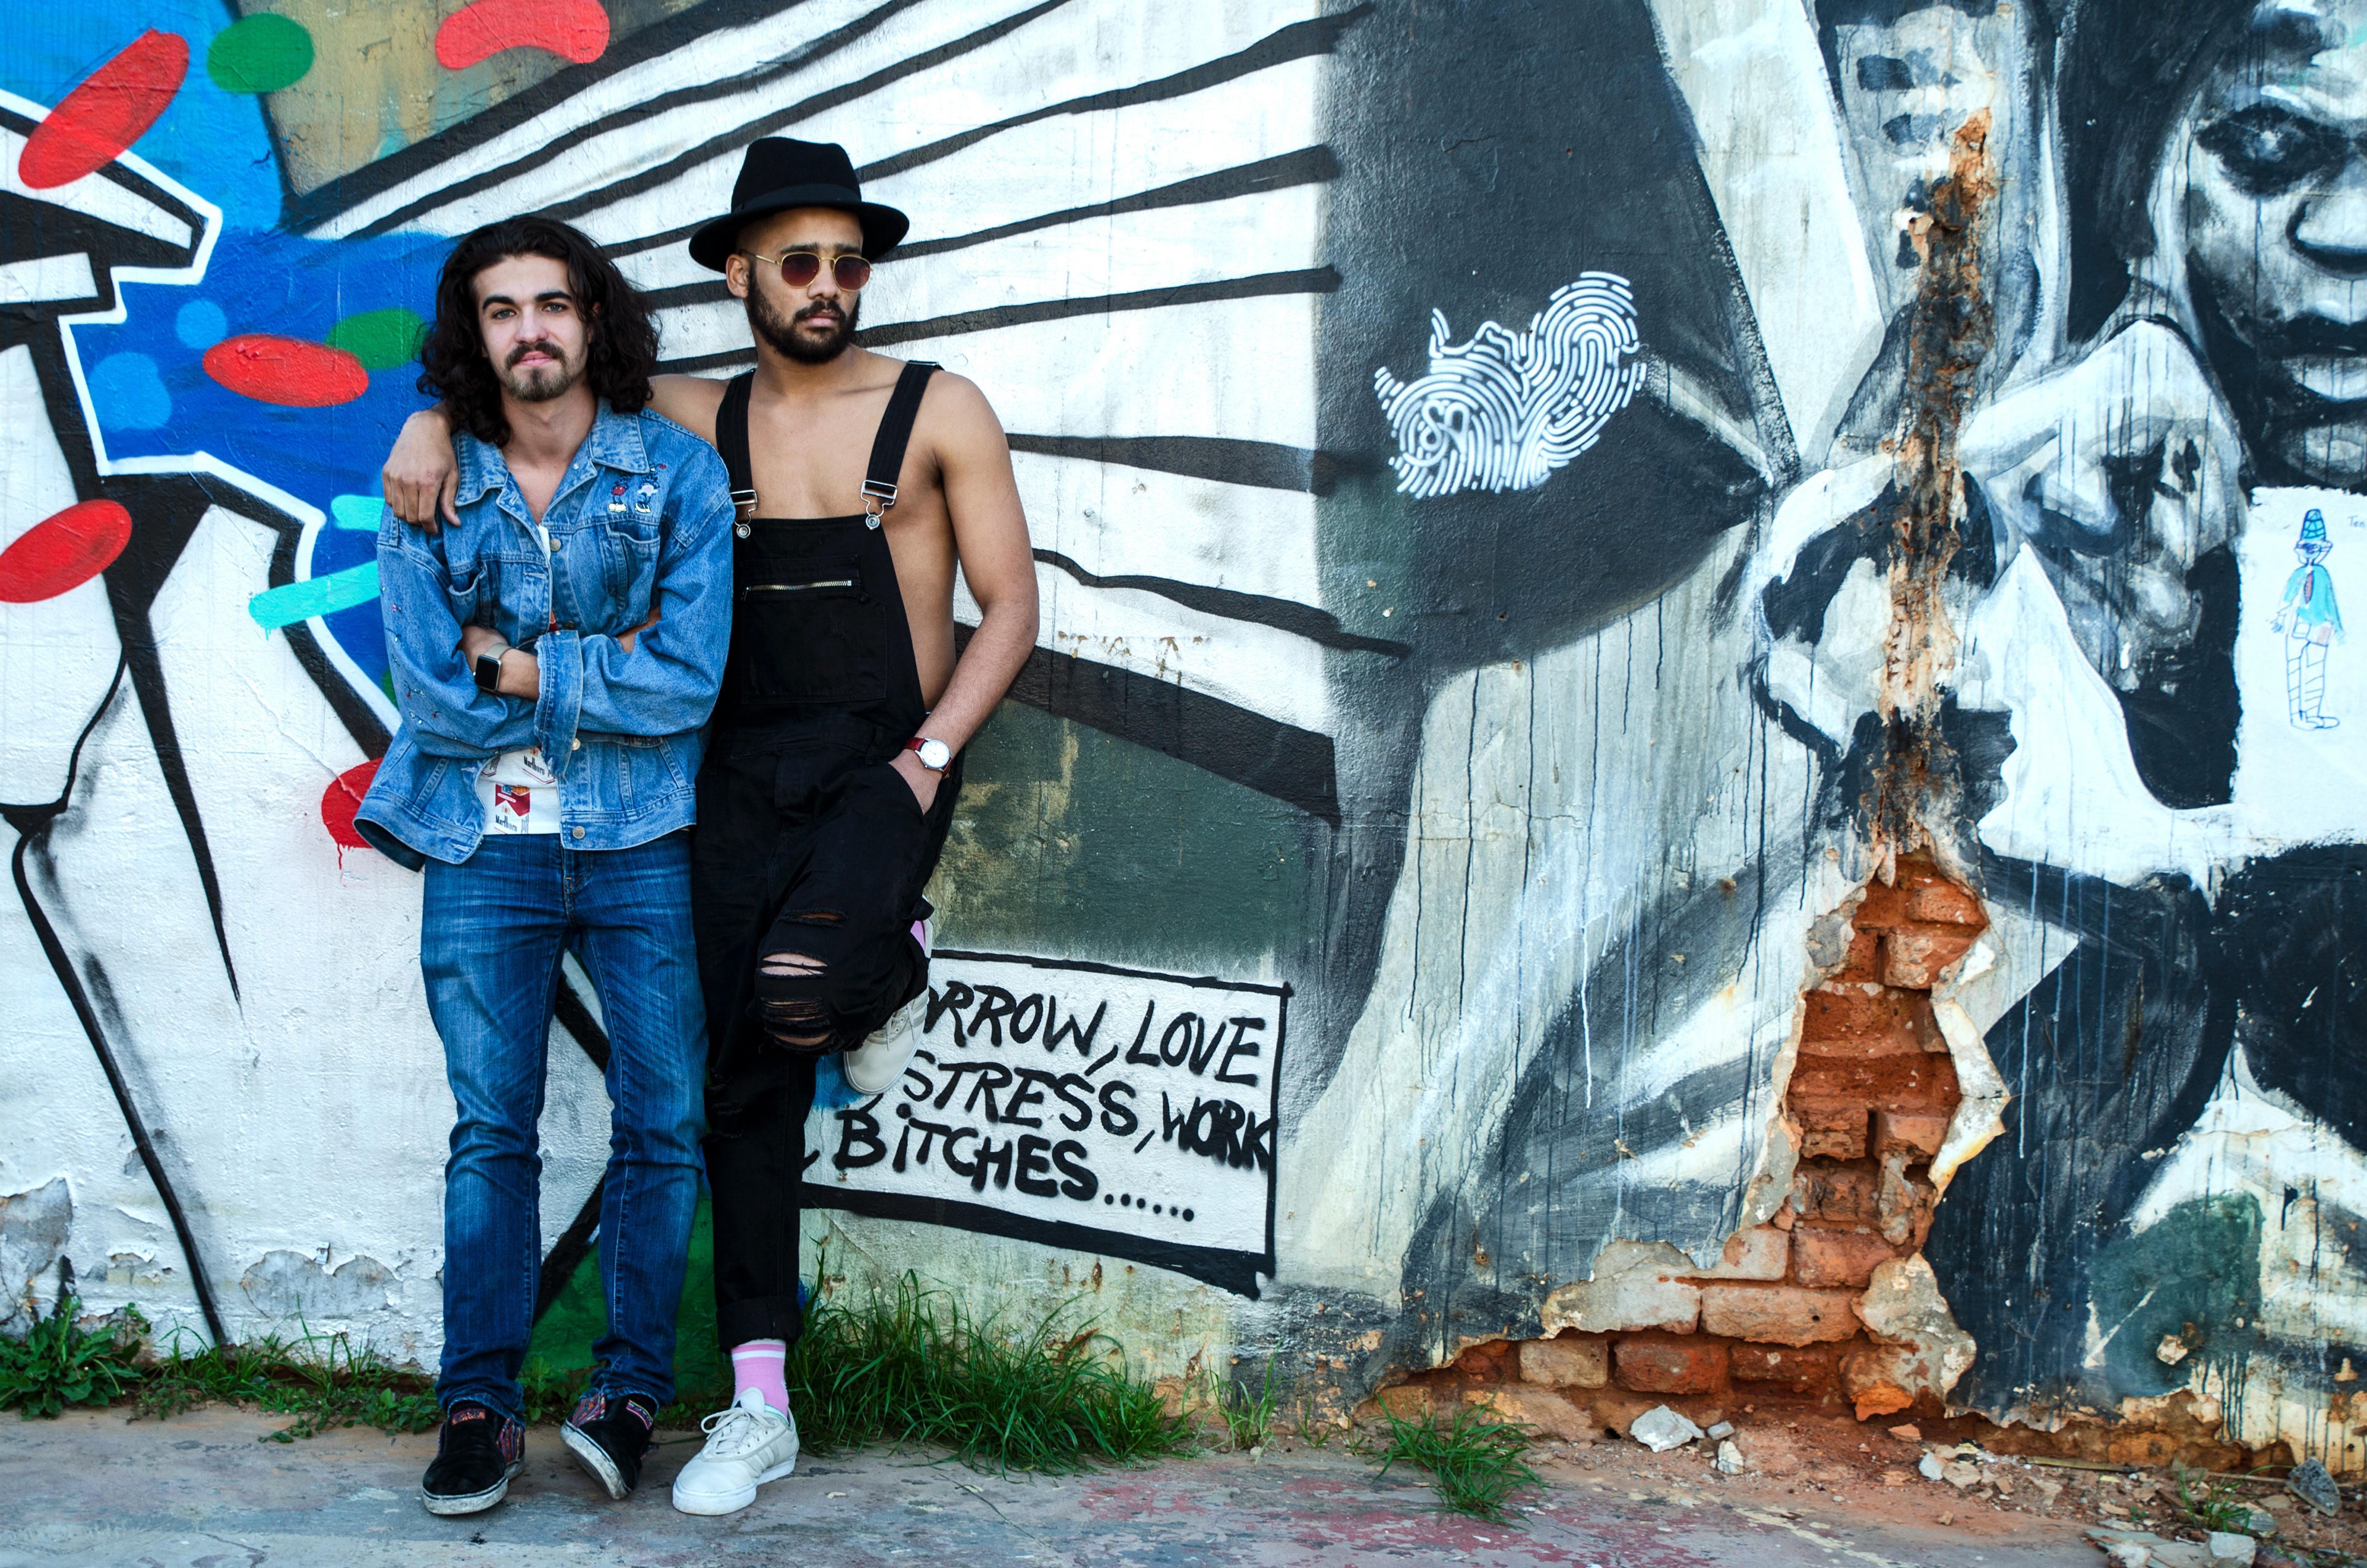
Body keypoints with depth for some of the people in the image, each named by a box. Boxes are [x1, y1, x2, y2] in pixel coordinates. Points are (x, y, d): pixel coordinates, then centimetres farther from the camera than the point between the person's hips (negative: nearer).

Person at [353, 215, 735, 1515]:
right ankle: (479, 1404, 8)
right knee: (489, 1127, 1)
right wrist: (603, 675, -8)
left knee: (660, 1118, 0)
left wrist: (518, 666, -10)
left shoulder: (677, 471, 0)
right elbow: (430, 694, -5)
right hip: (484, 847, 1)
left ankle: (633, 1384, 12)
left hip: (640, 841, 0)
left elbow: (690, 678, -10)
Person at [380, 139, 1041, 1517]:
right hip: (748, 772, 3)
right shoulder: (700, 420, 10)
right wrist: (433, 422, -1)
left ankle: (894, 963, 8)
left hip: (884, 766, -3)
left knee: (799, 989, -31)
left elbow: (1012, 609, 0)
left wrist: (928, 758, -12)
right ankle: (759, 1408, 11)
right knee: (747, 1086, 2)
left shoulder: (939, 411, 2)